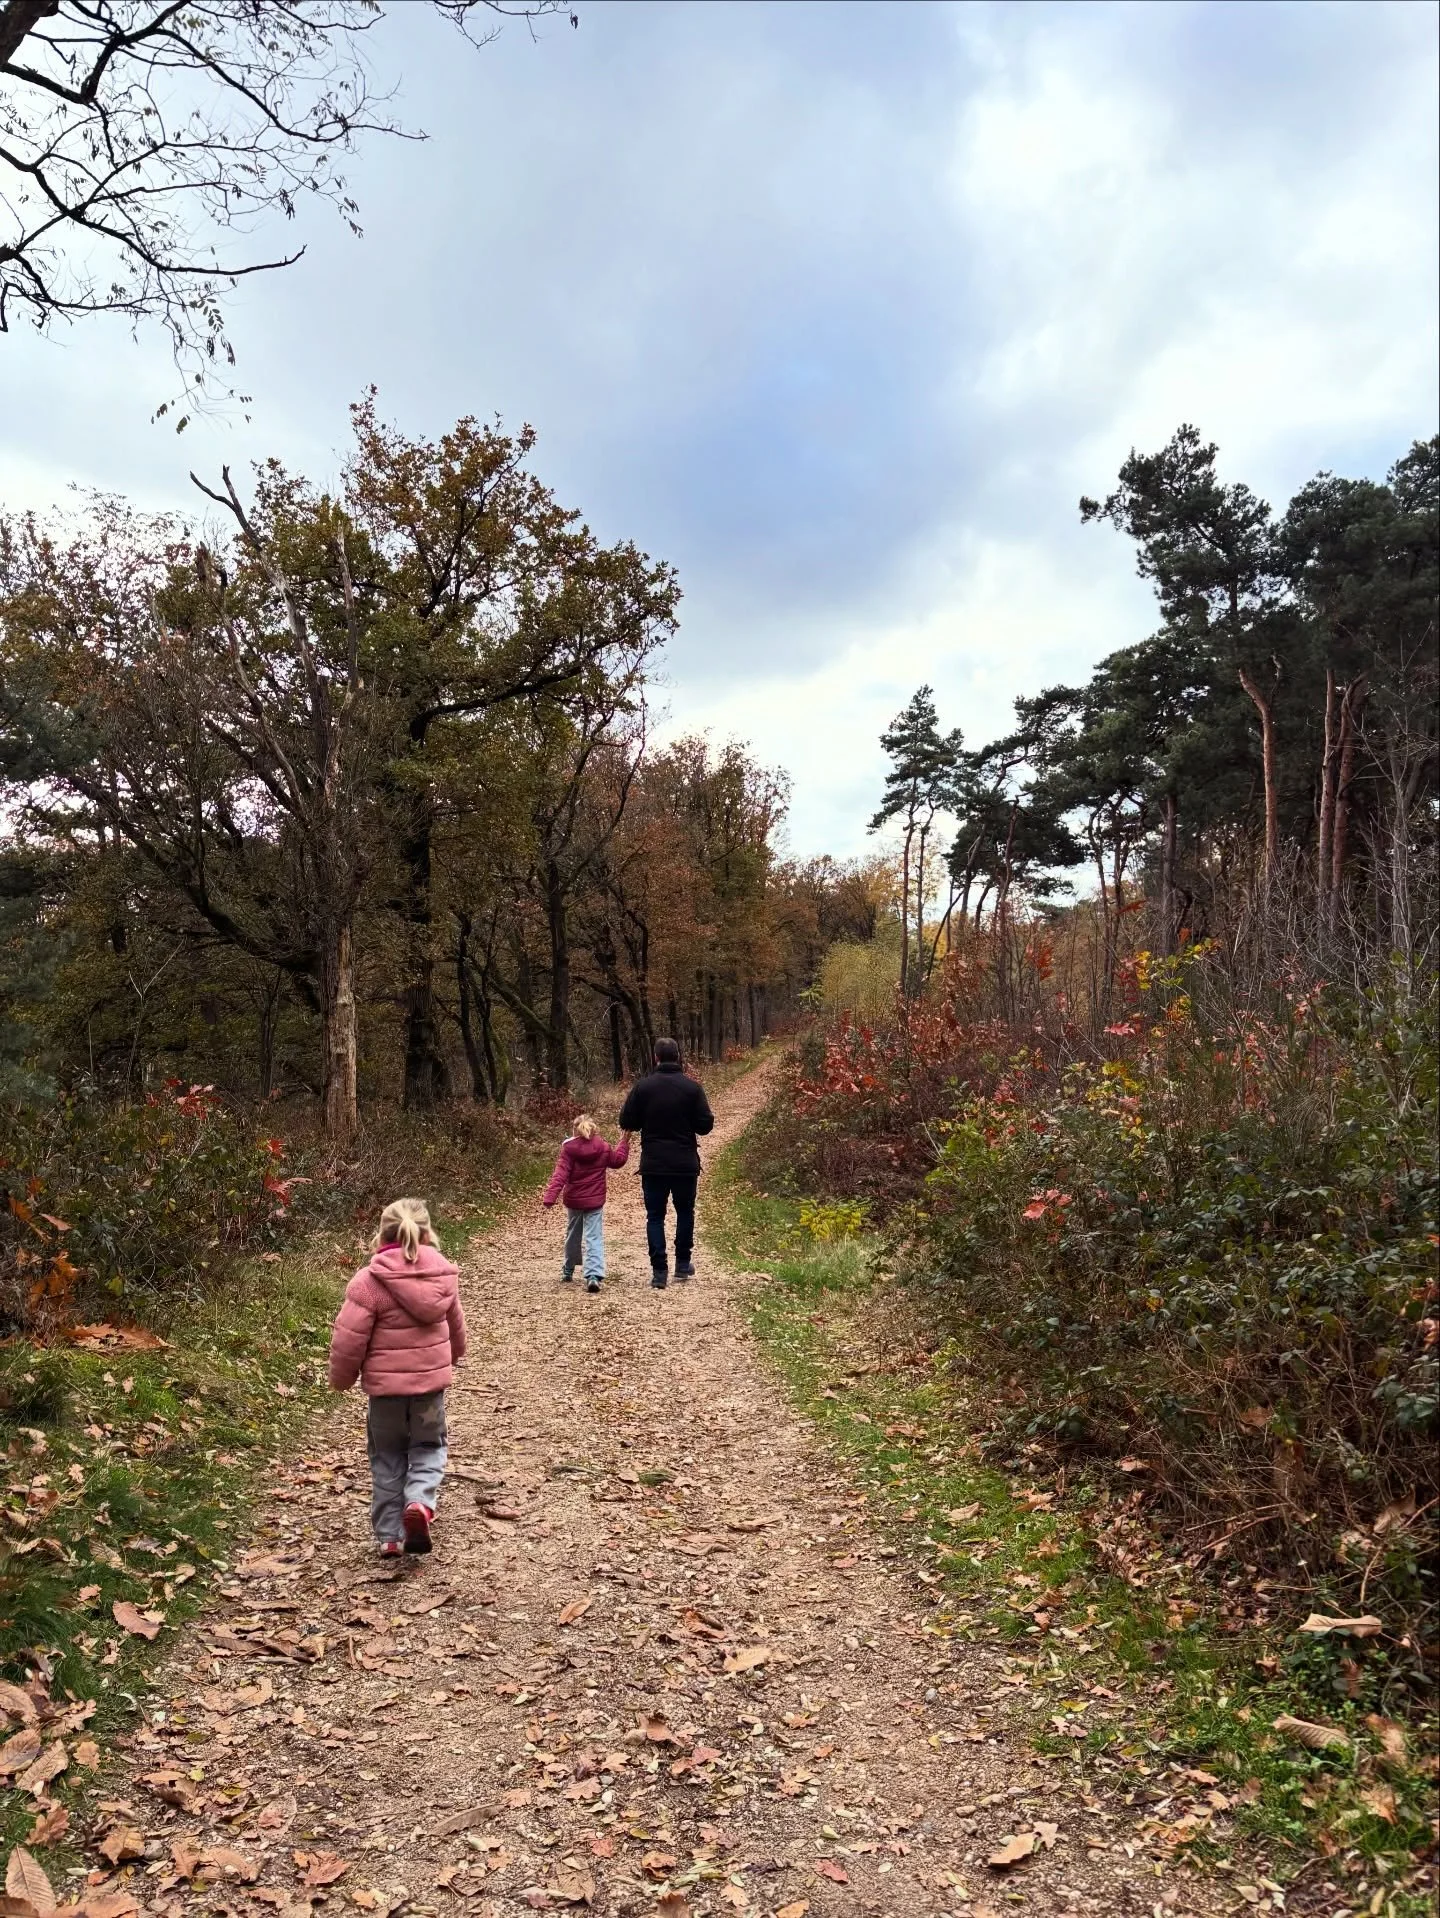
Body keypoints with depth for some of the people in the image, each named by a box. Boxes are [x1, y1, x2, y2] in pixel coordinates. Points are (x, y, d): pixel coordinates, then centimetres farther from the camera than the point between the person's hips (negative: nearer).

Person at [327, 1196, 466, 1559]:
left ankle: (390, 1536, 18)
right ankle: (420, 1501, -7)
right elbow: (455, 1325, 13)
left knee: (388, 1457, 15)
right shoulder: (443, 1275, -2)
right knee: (429, 1446, 19)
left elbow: (348, 1339, -15)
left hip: (385, 1385, -2)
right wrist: (453, 1355, 34)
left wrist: (341, 1378, 4)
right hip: (431, 1380, 2)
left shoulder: (369, 1280, -16)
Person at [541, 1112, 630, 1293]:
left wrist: (549, 1197, -22)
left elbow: (560, 1175, -17)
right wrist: (625, 1140, 31)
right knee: (594, 1239, -5)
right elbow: (618, 1160, 19)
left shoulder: (568, 1149, -8)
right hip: (595, 1202, 0)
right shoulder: (603, 1149, -1)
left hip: (573, 1201, 0)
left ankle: (568, 1270, 38)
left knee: (573, 1236, 20)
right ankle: (594, 1275, -23)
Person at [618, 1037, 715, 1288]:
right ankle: (683, 1263, 22)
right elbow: (705, 1125, -6)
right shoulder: (692, 1087, -6)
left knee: (655, 1216, 6)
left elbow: (626, 1123, -3)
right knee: (685, 1212, 19)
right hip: (685, 1164, 1)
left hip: (653, 1164, -1)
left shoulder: (643, 1086, -7)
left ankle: (659, 1271, 0)